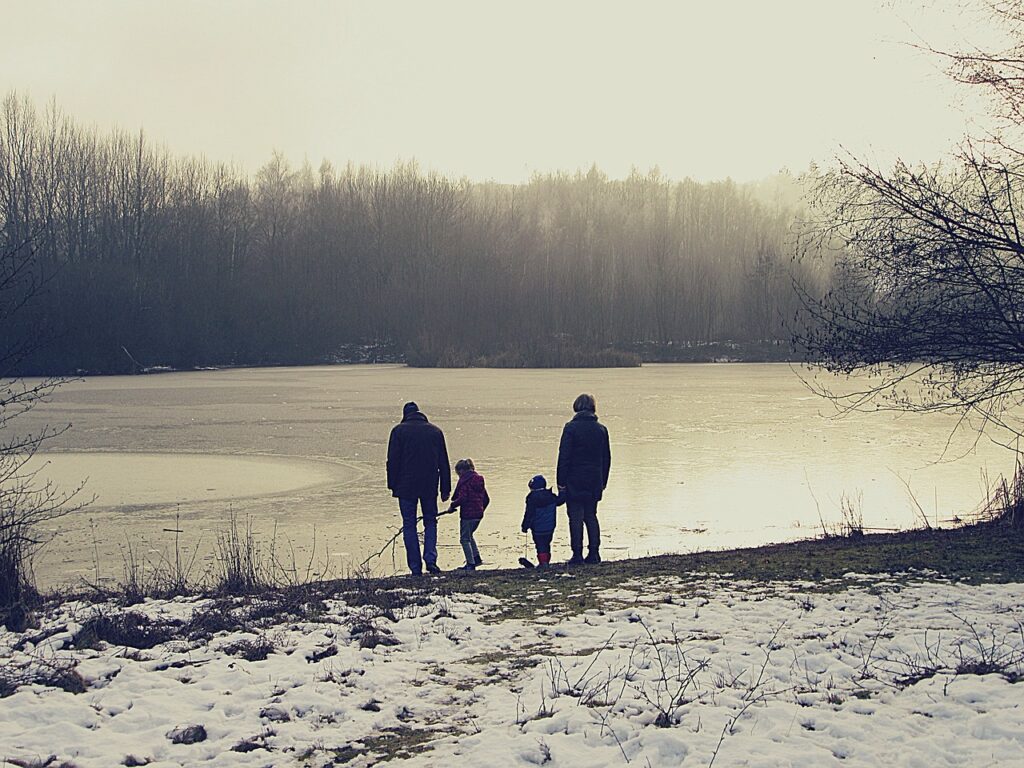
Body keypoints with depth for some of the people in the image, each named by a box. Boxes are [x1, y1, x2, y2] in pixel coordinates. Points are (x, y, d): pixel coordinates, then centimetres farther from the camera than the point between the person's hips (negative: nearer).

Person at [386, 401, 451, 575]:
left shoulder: (399, 431, -1)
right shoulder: (435, 431, 8)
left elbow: (393, 461, -4)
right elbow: (444, 463, 8)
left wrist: (393, 486, 2)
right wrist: (445, 489, 11)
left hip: (406, 487, -2)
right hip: (430, 487, 2)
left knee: (409, 525, 4)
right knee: (430, 522, 15)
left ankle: (415, 567, 0)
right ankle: (431, 559, -5)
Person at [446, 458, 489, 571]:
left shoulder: (464, 480, -11)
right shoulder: (479, 479, 11)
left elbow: (463, 498, -21)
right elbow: (486, 499, 14)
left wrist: (452, 506, -7)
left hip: (467, 514, -8)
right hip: (479, 514, 8)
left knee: (465, 539, 2)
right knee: (469, 536, 25)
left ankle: (471, 564, 0)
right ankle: (476, 558, 21)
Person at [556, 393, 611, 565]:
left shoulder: (571, 428, -9)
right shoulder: (601, 429, 6)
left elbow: (564, 456, -11)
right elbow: (606, 458, 11)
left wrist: (561, 483, -7)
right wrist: (603, 482, 18)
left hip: (574, 481, -4)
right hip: (595, 482, 5)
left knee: (576, 518, -1)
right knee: (591, 516, 14)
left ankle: (577, 555, -2)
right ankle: (594, 553, 10)